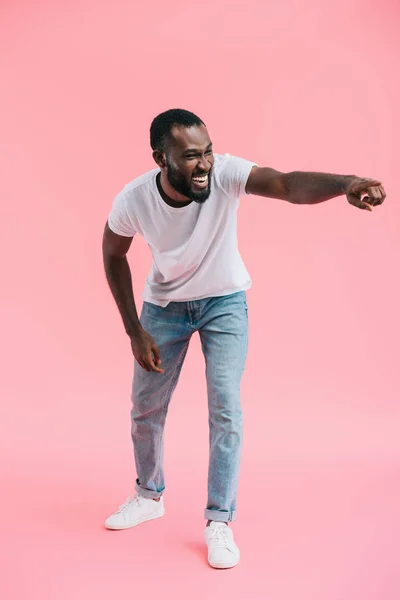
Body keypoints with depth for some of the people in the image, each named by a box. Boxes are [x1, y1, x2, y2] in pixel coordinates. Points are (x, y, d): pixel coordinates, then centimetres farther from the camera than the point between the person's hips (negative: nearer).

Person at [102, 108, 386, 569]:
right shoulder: (133, 201, -25)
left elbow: (289, 185, -49)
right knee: (145, 409, 11)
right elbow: (113, 255, -6)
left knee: (225, 409, -11)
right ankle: (149, 496, 38)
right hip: (164, 305, 2)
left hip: (224, 302, -1)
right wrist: (134, 331, -8)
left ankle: (219, 521, 8)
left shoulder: (225, 173, -31)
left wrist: (345, 183, -70)